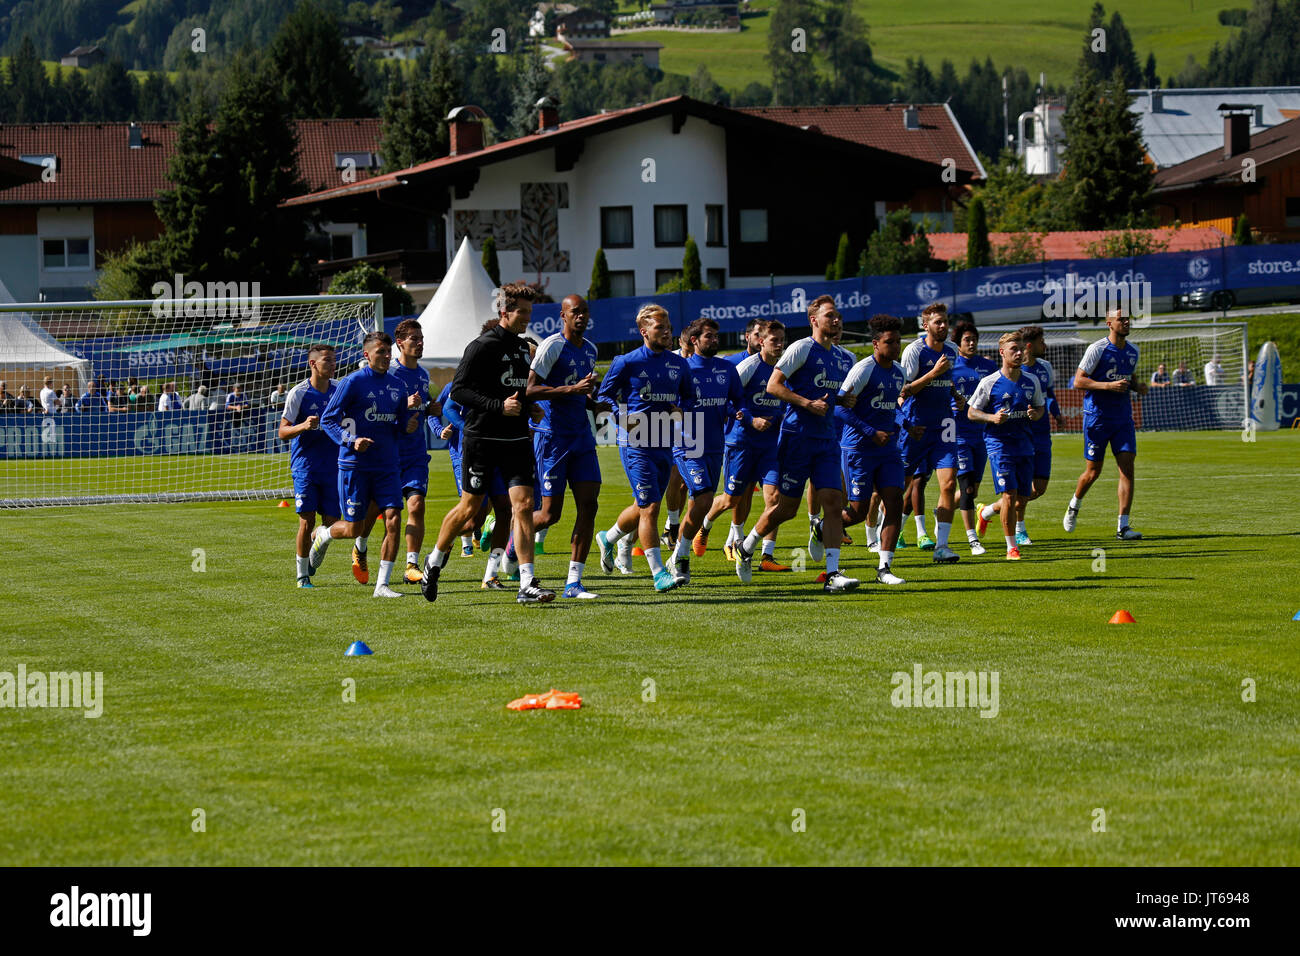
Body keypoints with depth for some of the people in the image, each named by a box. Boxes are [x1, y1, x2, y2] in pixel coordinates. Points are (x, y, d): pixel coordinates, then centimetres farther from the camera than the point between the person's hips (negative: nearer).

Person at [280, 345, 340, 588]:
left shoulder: (339, 389, 6)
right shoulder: (298, 393, -7)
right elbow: (283, 432, -7)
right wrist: (303, 426, -25)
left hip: (332, 465, 4)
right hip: (305, 465, -4)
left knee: (331, 521, 2)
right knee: (307, 521, -7)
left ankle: (311, 557, 29)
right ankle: (302, 574, 6)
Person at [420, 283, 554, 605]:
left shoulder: (523, 347, 14)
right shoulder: (482, 347, -10)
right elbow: (458, 391, -15)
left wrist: (528, 408, 10)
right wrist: (499, 406, -23)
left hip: (516, 438, 6)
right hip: (482, 438, -6)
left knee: (523, 505, -7)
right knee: (470, 507, 5)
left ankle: (527, 586, -10)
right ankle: (434, 562, 30)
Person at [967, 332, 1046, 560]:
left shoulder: (1032, 381, 8)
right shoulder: (990, 383, -4)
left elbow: (1041, 406, 20)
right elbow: (971, 412, 0)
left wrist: (1035, 414, -4)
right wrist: (993, 418, -18)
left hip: (1024, 444, 5)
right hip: (999, 443, -5)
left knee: (1022, 498, 2)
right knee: (1009, 494, -13)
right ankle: (1011, 547, -2)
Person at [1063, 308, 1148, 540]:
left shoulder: (1132, 351, 9)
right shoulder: (1097, 349, -10)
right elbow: (1078, 381, -12)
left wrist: (1137, 386, 3)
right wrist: (1109, 385, -22)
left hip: (1123, 419, 5)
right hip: (1097, 418, -5)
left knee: (1127, 467, -8)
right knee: (1093, 471, 3)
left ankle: (1123, 527, -9)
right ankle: (1074, 506, 34)